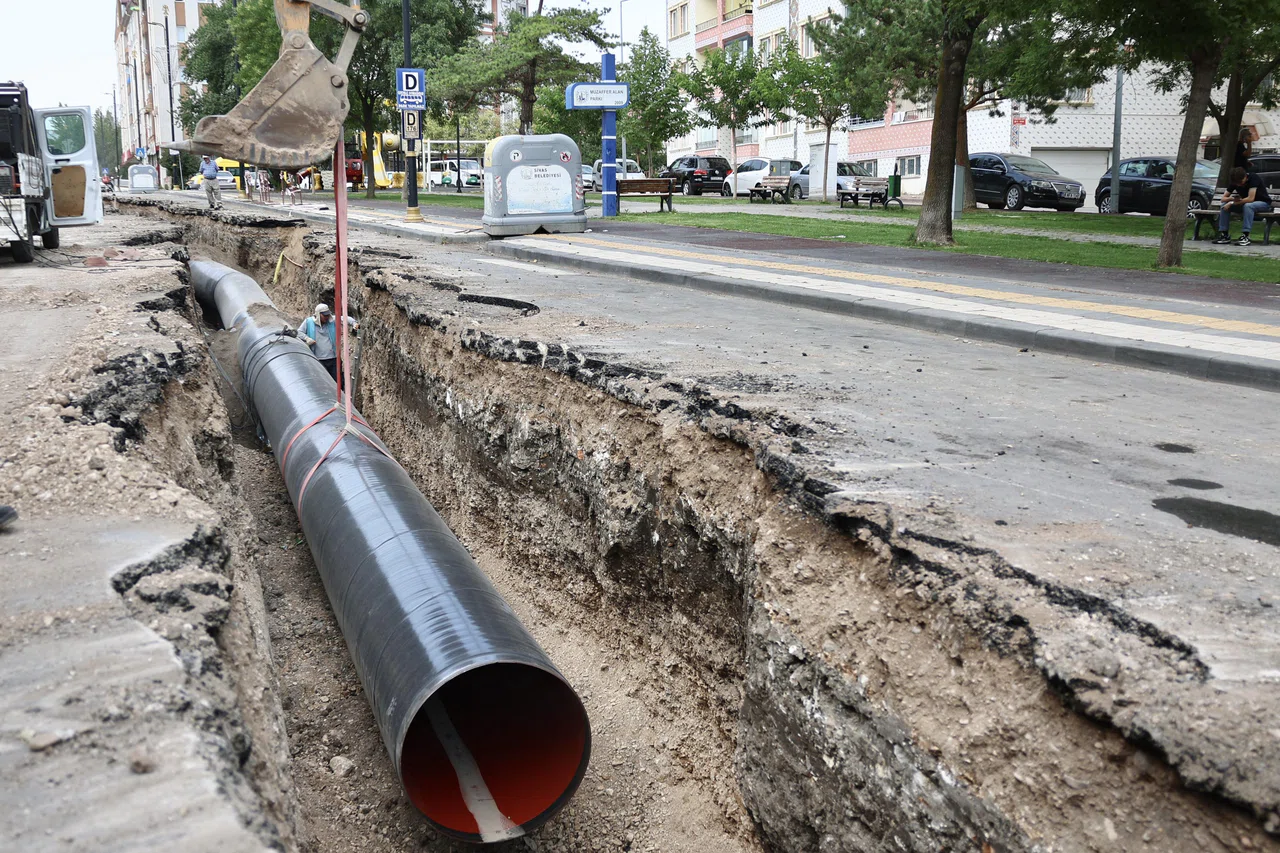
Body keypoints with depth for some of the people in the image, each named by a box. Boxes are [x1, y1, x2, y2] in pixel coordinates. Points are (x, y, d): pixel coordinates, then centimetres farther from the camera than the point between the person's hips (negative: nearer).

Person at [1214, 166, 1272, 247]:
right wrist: (1232, 199, -26)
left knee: (1248, 205, -38)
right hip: (1245, 203, 6)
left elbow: (1250, 199, -32)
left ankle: (1245, 236, -39)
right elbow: (1223, 198, -5)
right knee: (1224, 205, -14)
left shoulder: (1253, 178, -25)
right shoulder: (1235, 182, -8)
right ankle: (1224, 235, -15)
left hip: (1263, 203, -6)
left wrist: (1232, 203, -28)